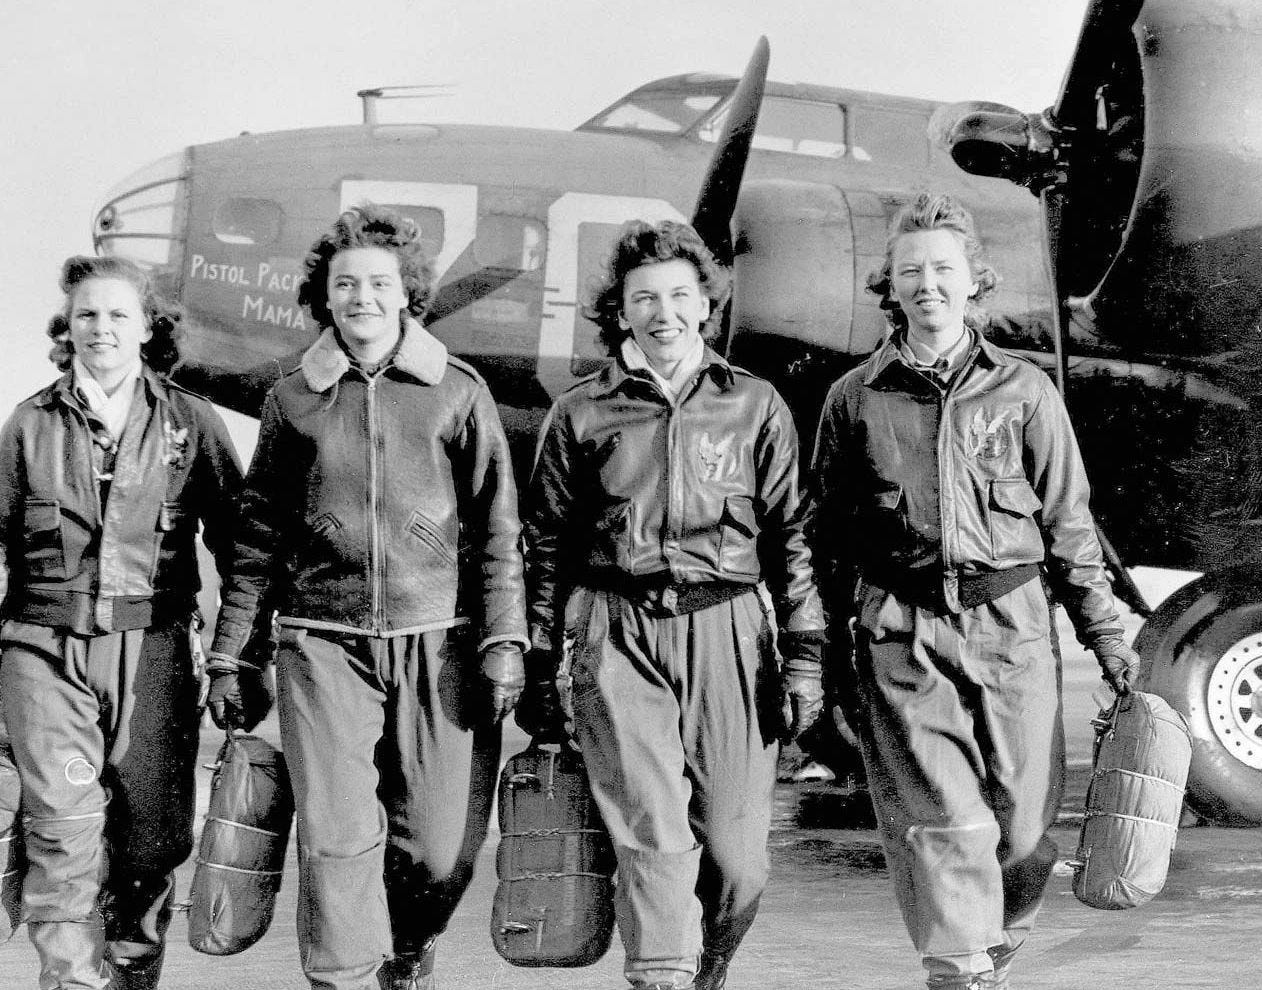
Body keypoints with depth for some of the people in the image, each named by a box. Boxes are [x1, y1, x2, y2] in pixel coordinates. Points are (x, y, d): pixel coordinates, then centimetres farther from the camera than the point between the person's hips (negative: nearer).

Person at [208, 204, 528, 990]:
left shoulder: (458, 392, 5)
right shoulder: (293, 400, 9)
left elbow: (497, 528, 4)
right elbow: (259, 537, 14)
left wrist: (504, 641, -4)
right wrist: (227, 651, 12)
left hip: (438, 642, 0)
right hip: (325, 641, 1)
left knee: (443, 850, 1)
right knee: (337, 839, -9)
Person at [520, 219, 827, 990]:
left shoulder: (756, 406, 10)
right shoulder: (581, 414, 9)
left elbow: (790, 536, 9)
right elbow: (548, 547, 12)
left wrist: (805, 654, 3)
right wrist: (539, 668, 9)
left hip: (726, 634, 1)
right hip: (618, 636, -1)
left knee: (736, 855, 0)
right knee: (654, 837, -13)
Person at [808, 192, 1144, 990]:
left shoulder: (1024, 391, 8)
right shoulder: (855, 399, 8)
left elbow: (1068, 524, 10)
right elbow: (828, 535, 12)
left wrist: (1105, 631, 6)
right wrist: (825, 651, 10)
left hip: (1012, 627, 1)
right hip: (900, 633, -1)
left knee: (1024, 826, 6)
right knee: (944, 824, -10)